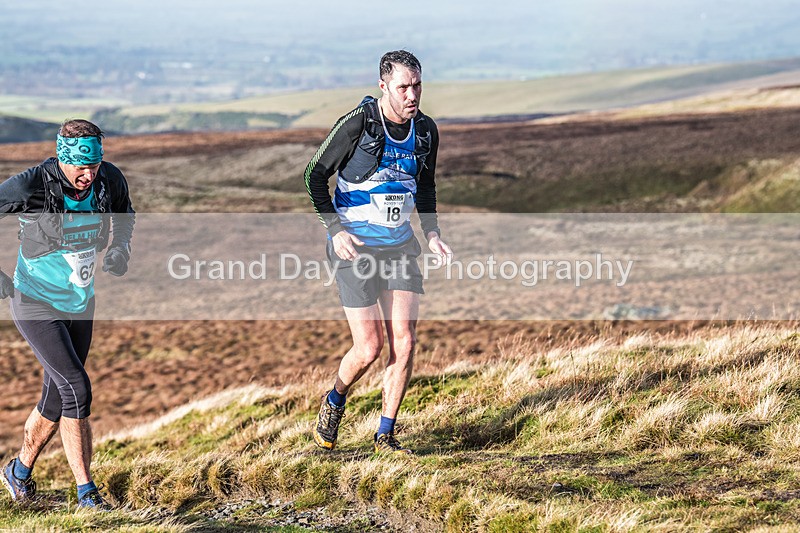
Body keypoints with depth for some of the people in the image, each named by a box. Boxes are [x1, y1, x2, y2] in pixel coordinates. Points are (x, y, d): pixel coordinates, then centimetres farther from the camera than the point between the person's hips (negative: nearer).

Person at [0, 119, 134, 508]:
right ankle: (86, 491, -6)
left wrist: (120, 249, -4)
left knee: (57, 399, 13)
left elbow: (123, 213, 14)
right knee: (77, 390, -16)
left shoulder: (110, 180, -10)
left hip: (80, 304, 6)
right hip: (36, 305, -6)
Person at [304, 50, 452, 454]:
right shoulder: (356, 125, -15)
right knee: (368, 348, -8)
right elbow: (316, 175, -6)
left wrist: (432, 232, 4)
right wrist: (335, 229, -17)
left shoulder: (426, 131, 2)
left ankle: (385, 435, 9)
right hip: (355, 249, -5)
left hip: (400, 247, 5)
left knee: (404, 342, -5)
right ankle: (335, 402, 24)